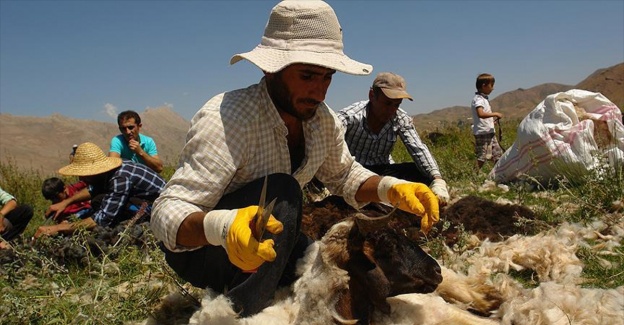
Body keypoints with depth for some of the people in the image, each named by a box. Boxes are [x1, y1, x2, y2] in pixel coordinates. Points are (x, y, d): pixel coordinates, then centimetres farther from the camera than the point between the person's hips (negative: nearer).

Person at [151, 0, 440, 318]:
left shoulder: (323, 119, -8)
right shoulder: (226, 118, -30)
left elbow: (343, 174, 8)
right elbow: (167, 212, -33)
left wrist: (390, 188, -13)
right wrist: (222, 227, -55)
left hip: (266, 238, 7)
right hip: (197, 245, -6)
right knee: (280, 190, -32)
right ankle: (240, 312, -24)